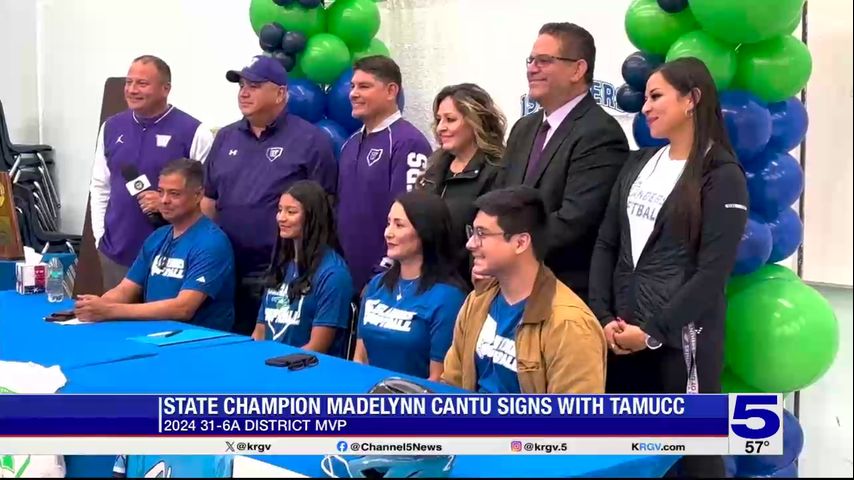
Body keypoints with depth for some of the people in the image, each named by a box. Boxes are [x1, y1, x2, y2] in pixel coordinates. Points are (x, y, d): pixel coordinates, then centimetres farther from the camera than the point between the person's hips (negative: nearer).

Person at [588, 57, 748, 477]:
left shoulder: (722, 176, -6)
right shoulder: (639, 164, 11)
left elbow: (712, 273, -12)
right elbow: (606, 244, 8)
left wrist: (654, 332, -13)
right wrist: (603, 317, -4)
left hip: (681, 337, -5)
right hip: (621, 335, 5)